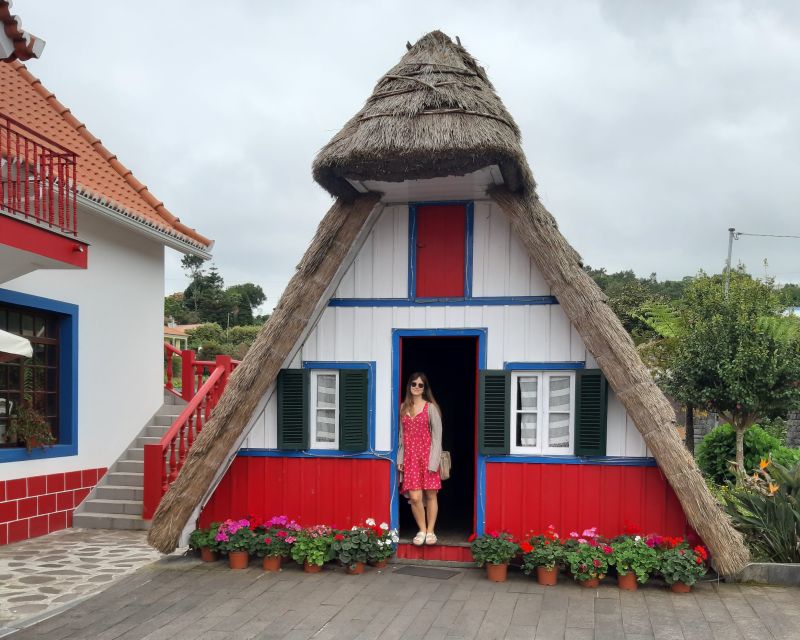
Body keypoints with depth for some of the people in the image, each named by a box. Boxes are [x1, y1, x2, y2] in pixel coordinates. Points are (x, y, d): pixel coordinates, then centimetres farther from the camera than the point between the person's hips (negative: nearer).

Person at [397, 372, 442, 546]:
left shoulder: (430, 408, -2)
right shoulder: (403, 408, 11)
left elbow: (437, 436, -4)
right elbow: (402, 435, 14)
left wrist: (433, 461, -11)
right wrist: (400, 458, 7)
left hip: (427, 455, -2)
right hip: (410, 457, 2)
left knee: (430, 495, 3)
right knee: (415, 497, -6)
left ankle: (430, 531, 16)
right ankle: (422, 530, 11)